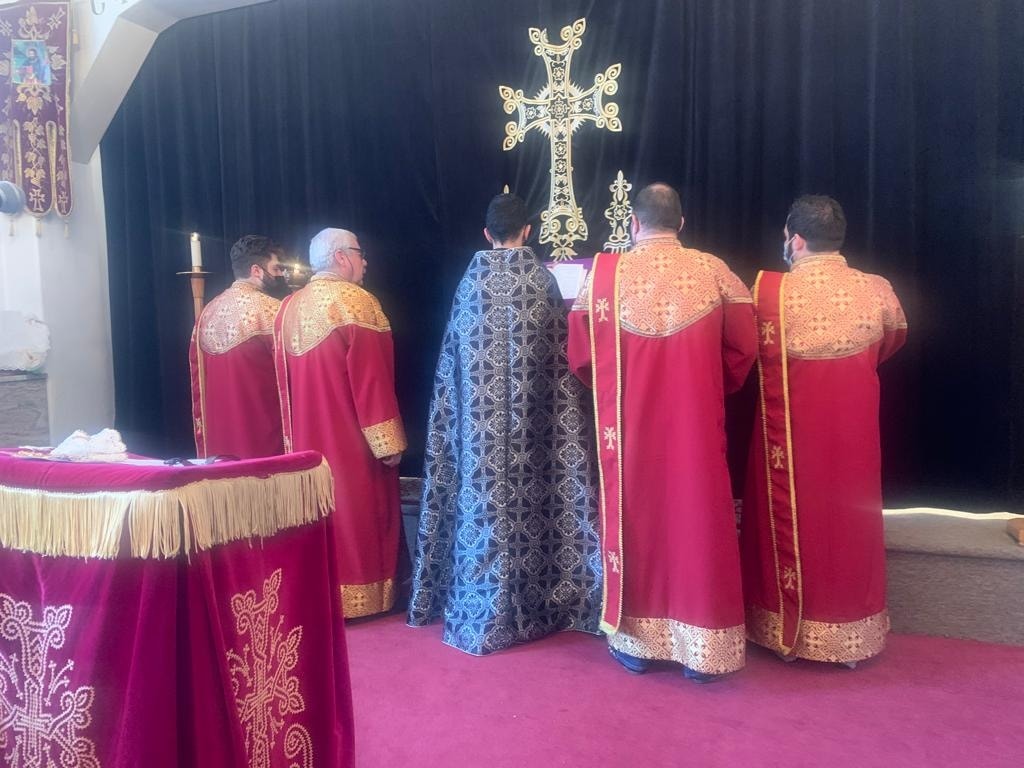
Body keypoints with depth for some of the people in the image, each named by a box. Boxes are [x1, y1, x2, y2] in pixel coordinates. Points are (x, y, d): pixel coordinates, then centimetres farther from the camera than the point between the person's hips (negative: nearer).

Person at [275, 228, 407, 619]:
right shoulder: (355, 301, -14)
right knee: (355, 508, 4)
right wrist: (388, 440, -15)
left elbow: (284, 380, 11)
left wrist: (297, 434, 17)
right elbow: (372, 377, -18)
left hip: (306, 437, 7)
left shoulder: (288, 308, 8)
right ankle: (358, 597, 13)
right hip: (351, 437, -7)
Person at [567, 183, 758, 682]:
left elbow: (580, 353, 1)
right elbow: (743, 348, 0)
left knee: (633, 518, 11)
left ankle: (635, 641, 21)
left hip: (627, 423, 0)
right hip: (696, 423, 0)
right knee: (696, 518, 8)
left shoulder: (604, 273, -3)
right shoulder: (713, 271, -1)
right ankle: (702, 648, 17)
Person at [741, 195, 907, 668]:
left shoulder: (768, 290, -15)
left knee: (789, 525, 12)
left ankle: (788, 630, 25)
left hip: (788, 433, -2)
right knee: (848, 523, 15)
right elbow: (892, 342, 14)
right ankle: (851, 634, 27)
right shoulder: (877, 291, -7)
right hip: (851, 434, 2)